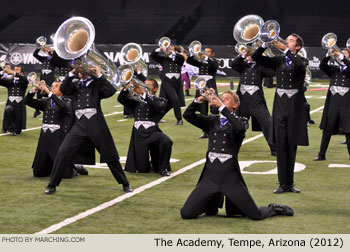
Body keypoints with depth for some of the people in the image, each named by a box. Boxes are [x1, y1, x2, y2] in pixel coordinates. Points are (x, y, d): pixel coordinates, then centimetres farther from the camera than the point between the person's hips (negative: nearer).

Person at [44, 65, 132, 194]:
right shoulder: (75, 84, 16)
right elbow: (64, 90, -2)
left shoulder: (97, 84, 8)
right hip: (79, 125, 2)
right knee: (63, 153, -11)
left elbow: (111, 91, -9)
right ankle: (52, 185, -1)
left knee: (110, 154, 4)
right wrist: (71, 73, -7)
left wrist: (99, 76, -7)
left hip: (96, 124, -2)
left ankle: (125, 184, 20)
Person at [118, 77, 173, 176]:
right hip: (138, 134, 2)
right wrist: (127, 87, -9)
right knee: (142, 169, -6)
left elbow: (158, 106, -13)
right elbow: (121, 99, 8)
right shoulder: (137, 101, 20)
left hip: (152, 131, -2)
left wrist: (143, 93, -18)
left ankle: (163, 168, -13)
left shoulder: (160, 100, 11)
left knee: (167, 142, -36)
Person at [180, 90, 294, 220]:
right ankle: (211, 204, 26)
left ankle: (273, 209, 29)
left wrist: (222, 106, -26)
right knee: (186, 214, -3)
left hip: (230, 177, -3)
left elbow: (240, 127, -23)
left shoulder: (240, 121, 2)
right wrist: (199, 100, -12)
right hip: (210, 175, 3)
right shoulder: (212, 121, 13)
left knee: (255, 215, -5)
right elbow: (188, 115, 5)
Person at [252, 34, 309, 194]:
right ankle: (283, 184, 2)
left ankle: (290, 183, 11)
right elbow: (256, 57, 4)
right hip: (280, 105, 2)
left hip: (295, 107, -2)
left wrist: (285, 49, -24)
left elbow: (301, 64, -23)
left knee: (292, 146, 3)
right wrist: (266, 44, -10)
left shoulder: (301, 61, 2)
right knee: (281, 146, 0)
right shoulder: (278, 61, 10)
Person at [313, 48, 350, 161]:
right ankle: (321, 155, 12)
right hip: (332, 101, 3)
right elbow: (322, 66, -2)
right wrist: (329, 54, -14)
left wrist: (341, 56, -21)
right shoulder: (334, 69, 14)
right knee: (327, 128, 5)